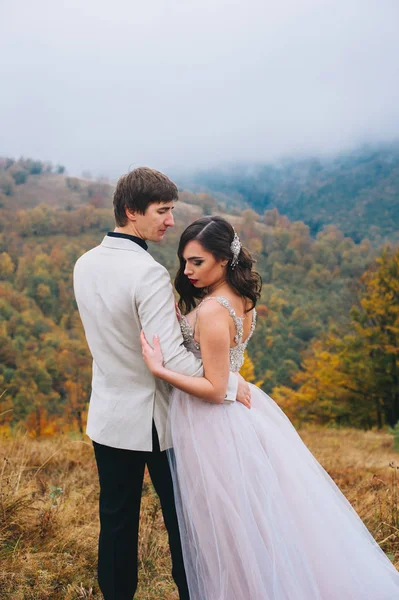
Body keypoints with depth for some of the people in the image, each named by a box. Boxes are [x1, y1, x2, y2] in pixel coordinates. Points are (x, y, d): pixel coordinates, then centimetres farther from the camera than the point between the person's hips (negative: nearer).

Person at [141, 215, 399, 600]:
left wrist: (160, 370, -26)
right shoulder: (242, 298, 3)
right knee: (265, 515, 19)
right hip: (242, 409, 9)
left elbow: (214, 389, -22)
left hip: (212, 422, -9)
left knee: (229, 528, 7)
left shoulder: (211, 310, -24)